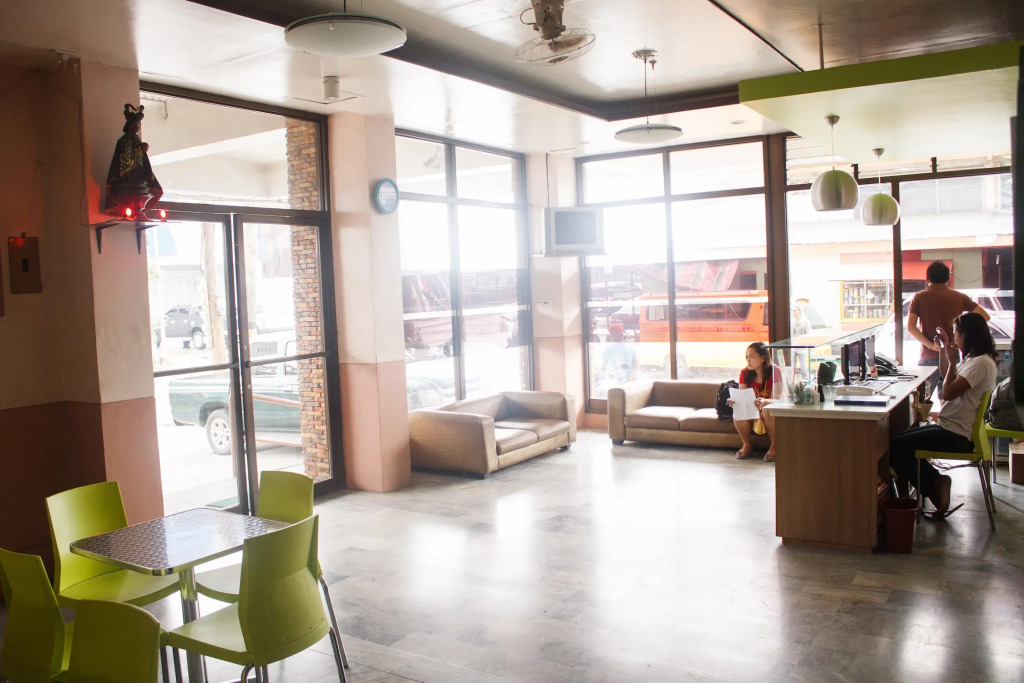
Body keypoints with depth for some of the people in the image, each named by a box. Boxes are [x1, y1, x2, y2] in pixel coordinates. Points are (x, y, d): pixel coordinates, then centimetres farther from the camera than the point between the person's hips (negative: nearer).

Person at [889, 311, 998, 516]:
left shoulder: (982, 363, -19)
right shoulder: (974, 359, 12)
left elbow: (948, 392, -25)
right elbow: (950, 383, 28)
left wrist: (952, 362, -12)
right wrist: (946, 351, 19)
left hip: (956, 436, -10)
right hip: (951, 428, 10)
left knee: (895, 447, -13)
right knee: (900, 440, 13)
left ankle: (934, 483, 2)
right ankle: (936, 483, 8)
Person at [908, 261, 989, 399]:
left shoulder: (919, 297, -1)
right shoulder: (959, 297, 3)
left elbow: (911, 327, -12)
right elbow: (984, 316, 3)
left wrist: (930, 345, -13)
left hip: (929, 357, -2)